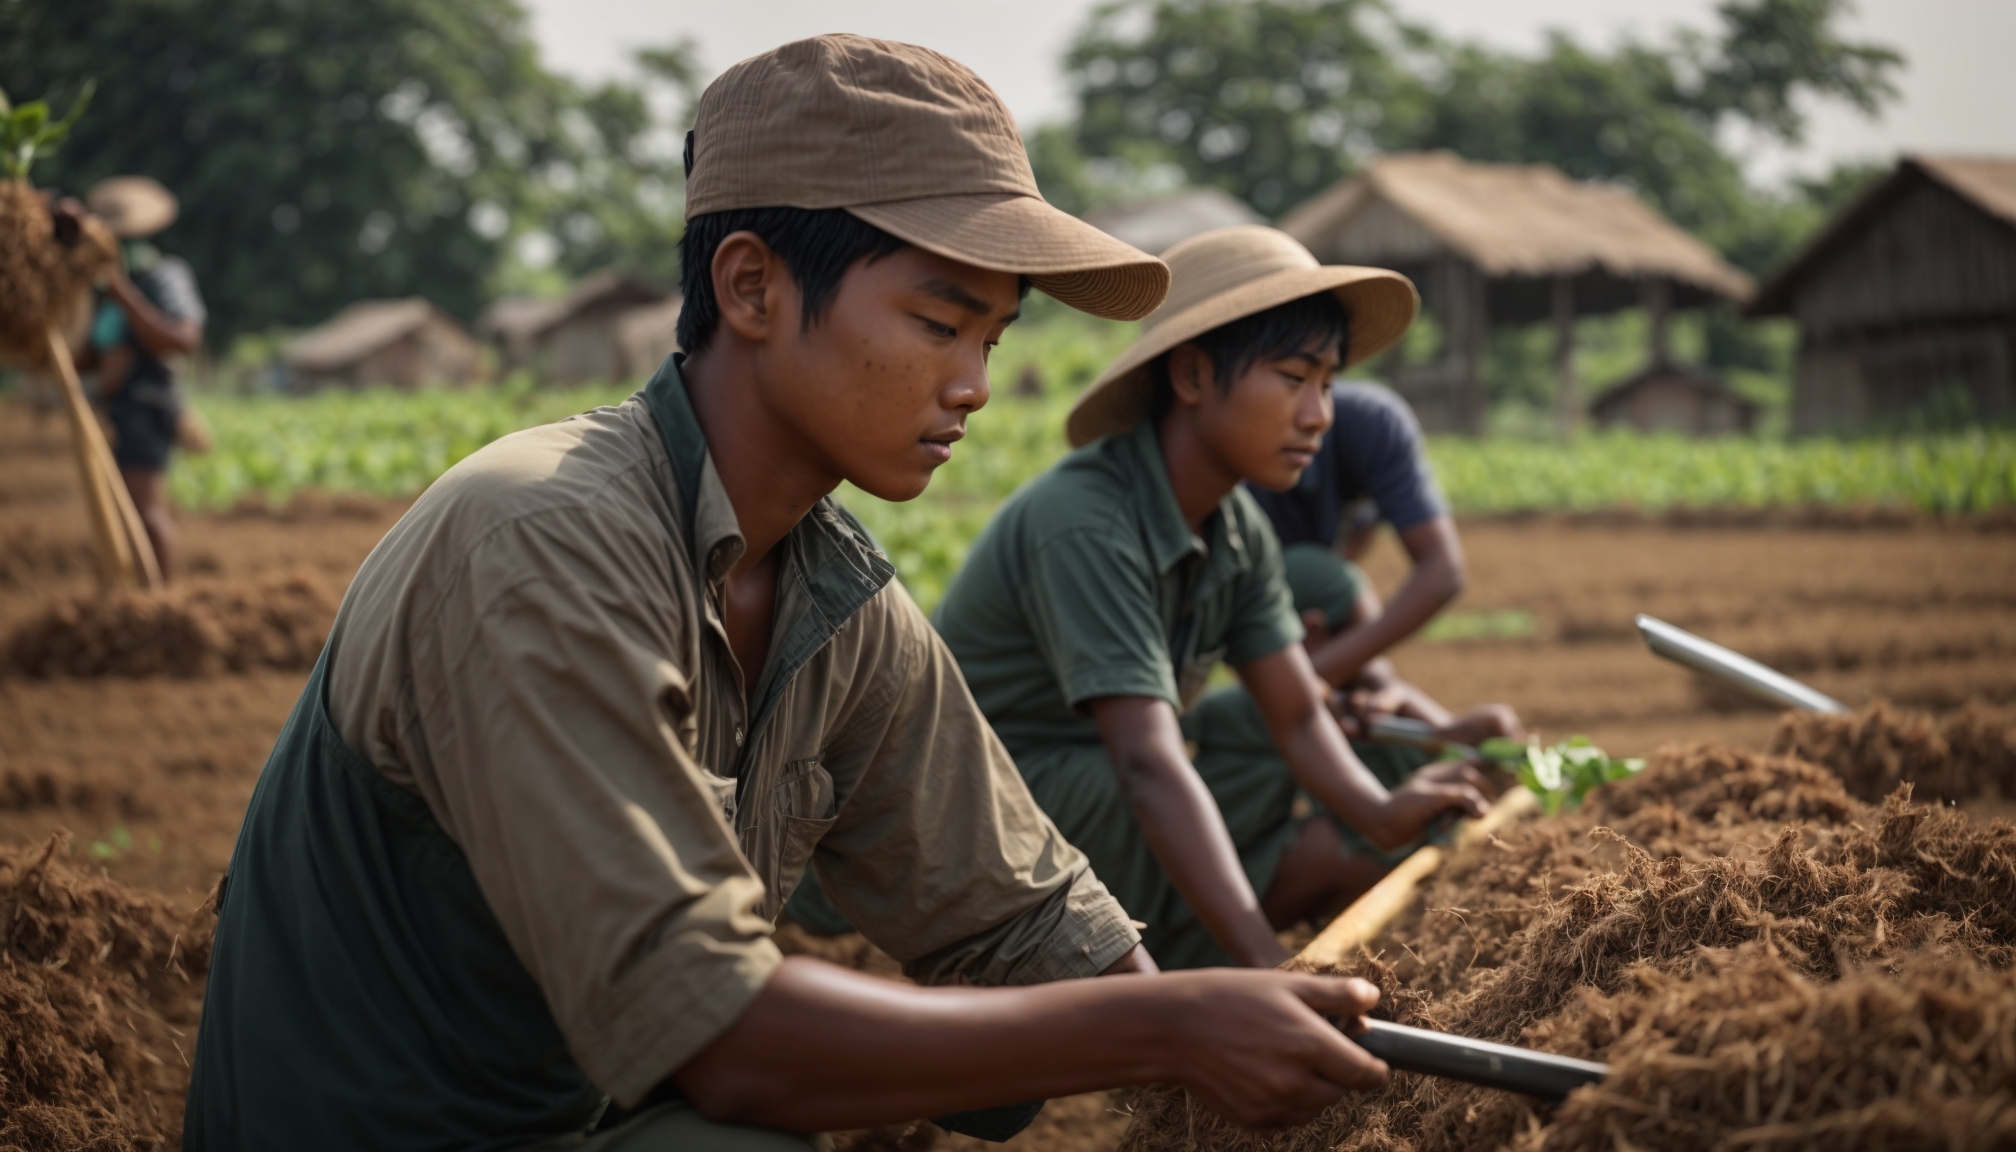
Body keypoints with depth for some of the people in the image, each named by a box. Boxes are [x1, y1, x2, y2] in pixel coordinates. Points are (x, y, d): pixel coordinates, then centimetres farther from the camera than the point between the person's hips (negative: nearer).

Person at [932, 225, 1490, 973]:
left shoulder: (1239, 532, 2)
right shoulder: (1085, 526, -27)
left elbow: (1298, 718, -1)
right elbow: (1149, 764, -36)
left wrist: (1382, 813, -26)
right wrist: (1267, 968, -46)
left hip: (1101, 800, 9)